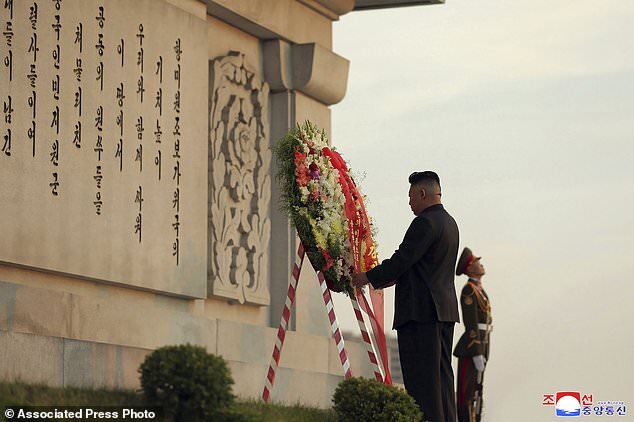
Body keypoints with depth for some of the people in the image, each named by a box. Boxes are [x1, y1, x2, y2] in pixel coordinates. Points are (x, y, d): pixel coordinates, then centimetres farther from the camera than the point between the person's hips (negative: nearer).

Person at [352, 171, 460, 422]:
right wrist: (389, 278, 23)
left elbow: (402, 260, -16)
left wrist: (369, 277, -3)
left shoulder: (425, 222, -13)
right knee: (441, 373, 10)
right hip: (445, 309, 10)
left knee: (421, 377, -9)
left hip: (421, 310, -10)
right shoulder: (448, 222, 17)